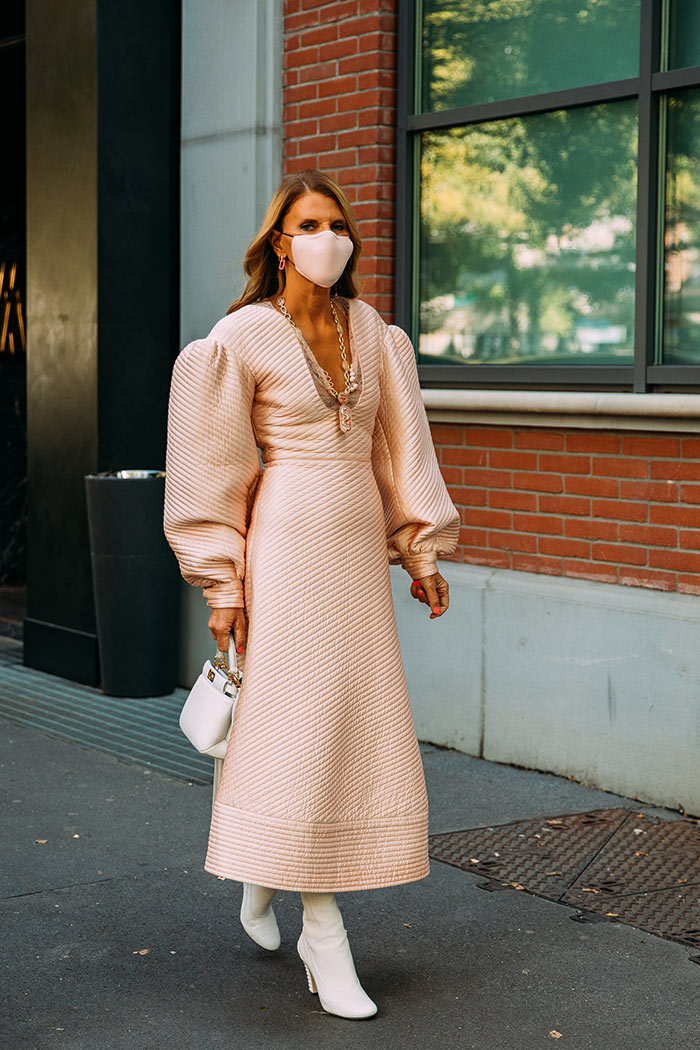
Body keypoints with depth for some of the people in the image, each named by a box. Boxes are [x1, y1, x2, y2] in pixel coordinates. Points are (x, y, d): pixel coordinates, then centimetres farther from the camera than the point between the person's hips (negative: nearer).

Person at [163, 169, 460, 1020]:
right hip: (288, 543, -5)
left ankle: (265, 886, 26)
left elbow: (400, 445, 13)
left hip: (359, 549, 6)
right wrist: (222, 585, -7)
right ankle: (324, 942, 1)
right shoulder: (243, 339, -4)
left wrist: (421, 552, 9)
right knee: (301, 724, -6)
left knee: (358, 725, 5)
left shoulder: (371, 331, 11)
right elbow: (214, 469, -4)